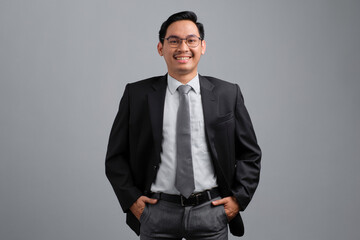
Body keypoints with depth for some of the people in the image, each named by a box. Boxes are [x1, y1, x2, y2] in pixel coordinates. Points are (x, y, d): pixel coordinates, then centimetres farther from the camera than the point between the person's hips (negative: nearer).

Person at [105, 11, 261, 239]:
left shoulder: (228, 94, 2)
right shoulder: (137, 94, 1)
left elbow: (250, 153, 8)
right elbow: (116, 156, 6)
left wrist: (239, 198, 0)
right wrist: (131, 199, -3)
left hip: (211, 212, 1)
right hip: (157, 212, 0)